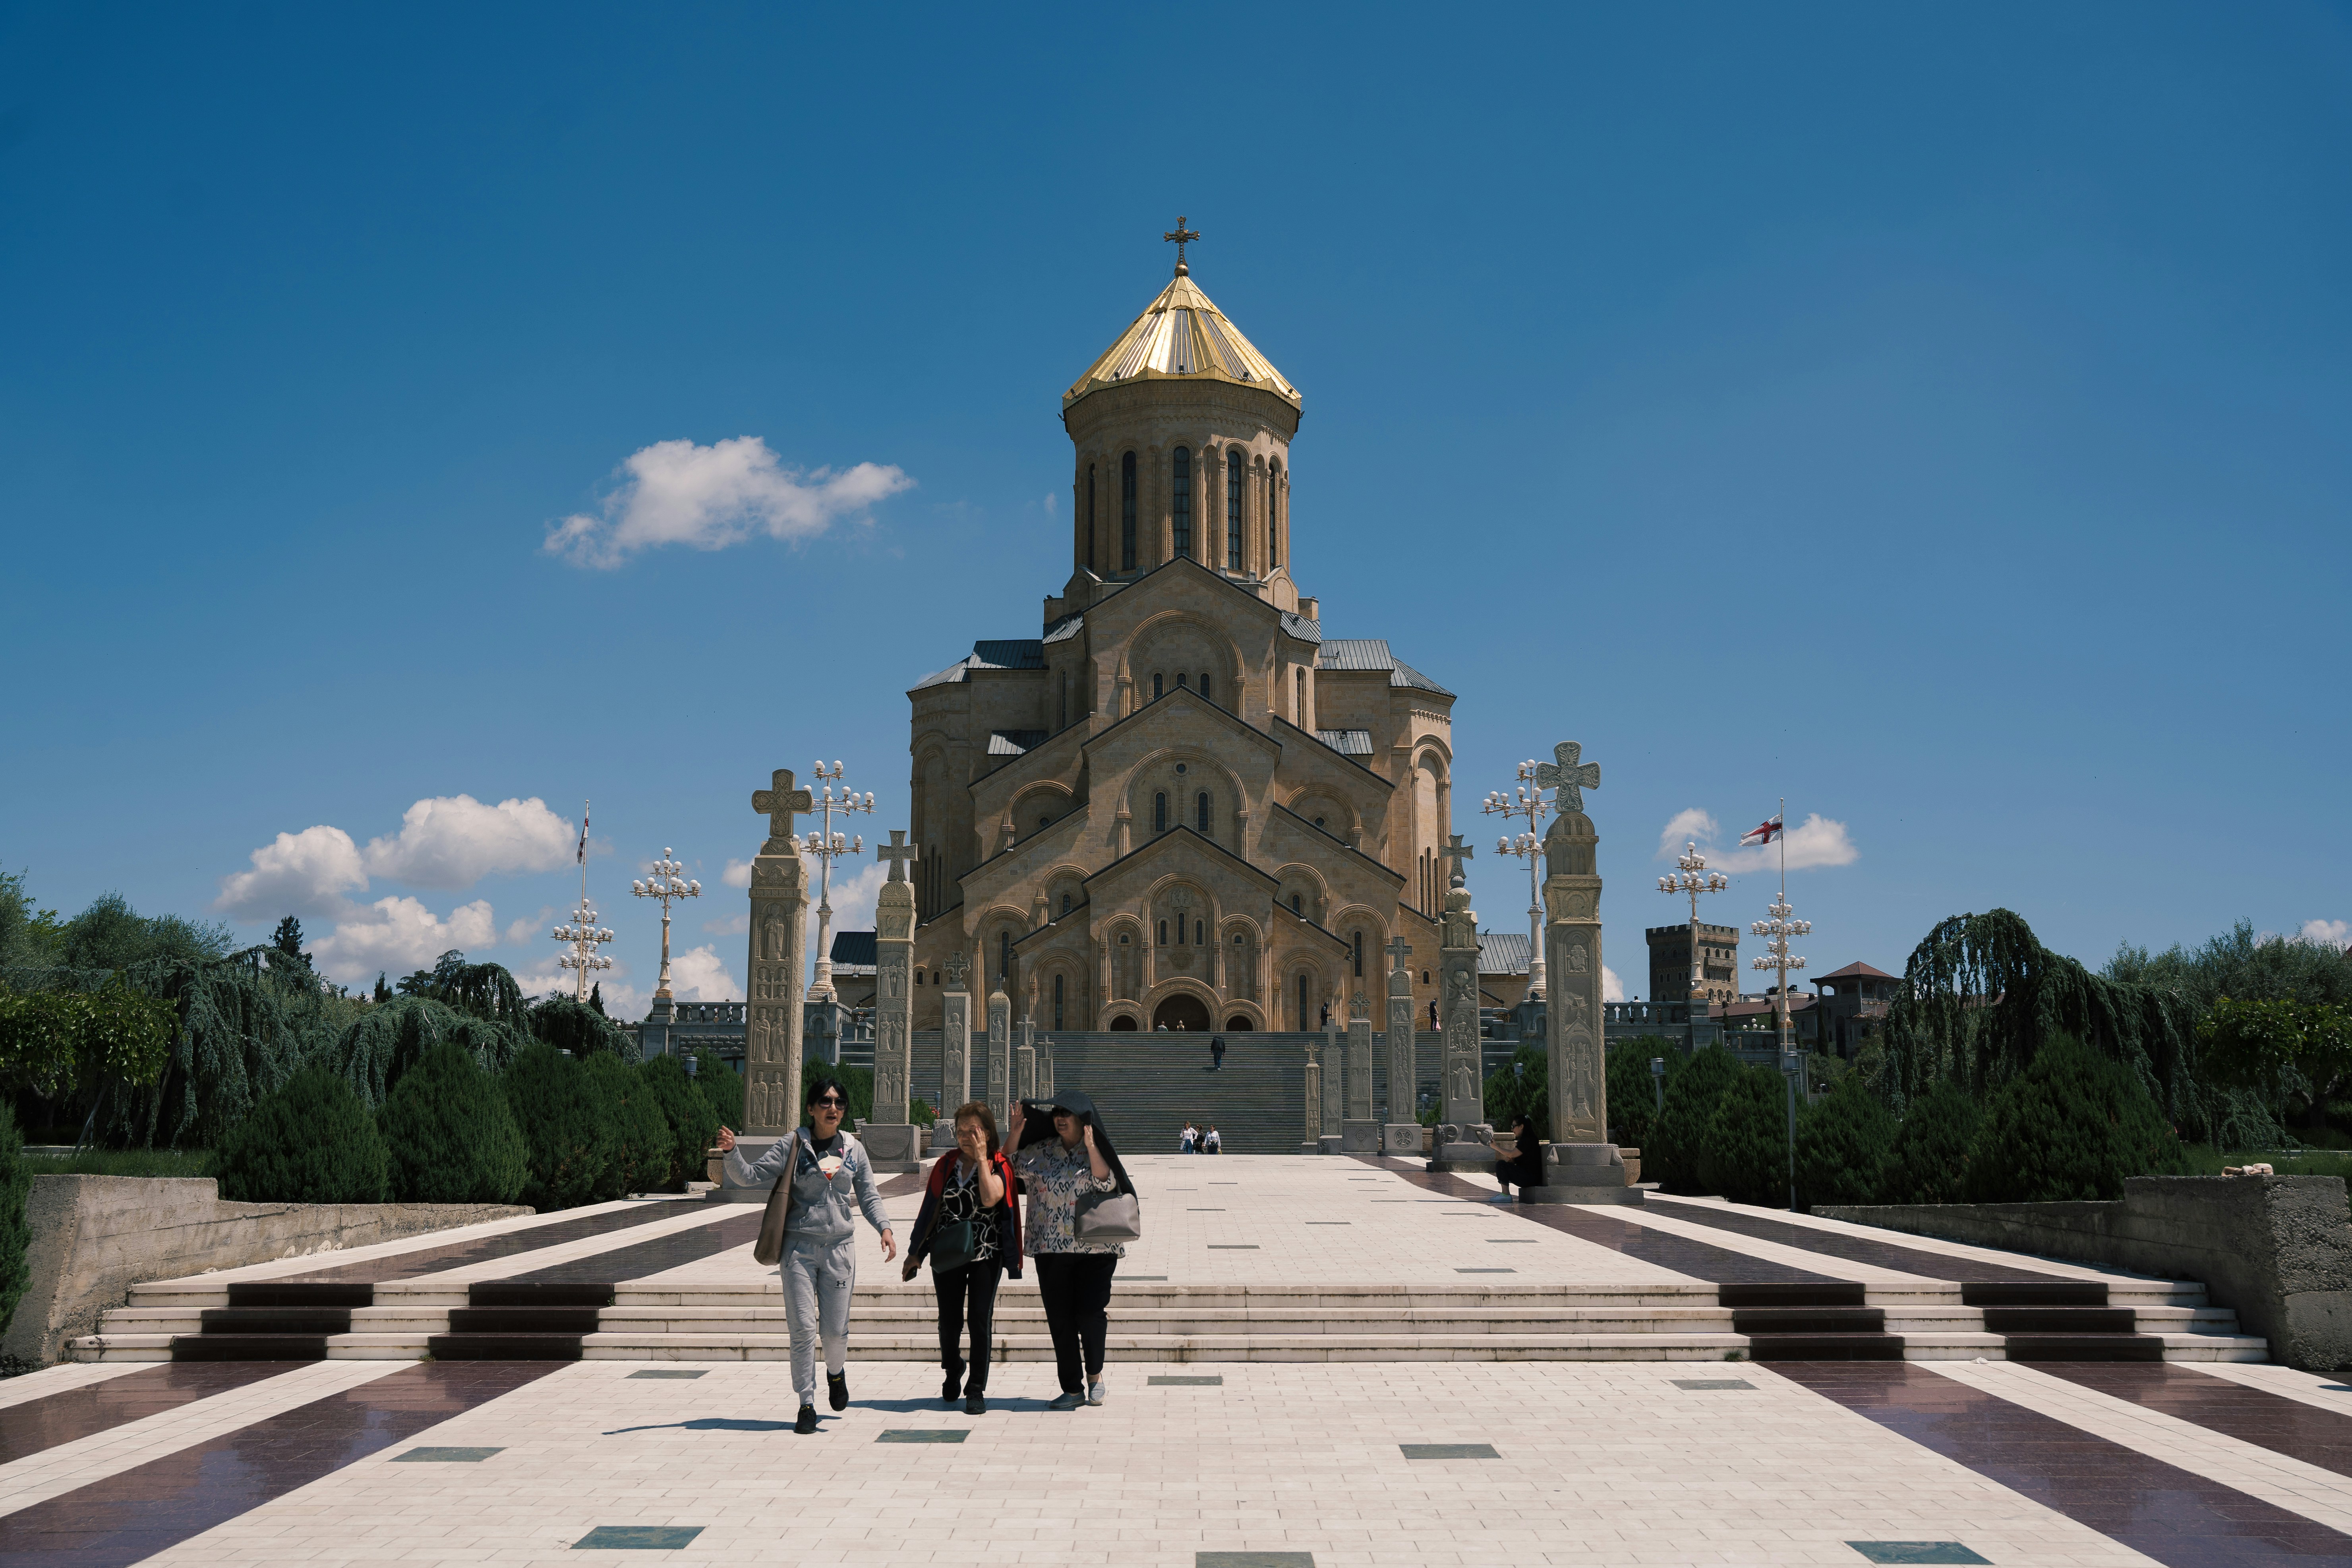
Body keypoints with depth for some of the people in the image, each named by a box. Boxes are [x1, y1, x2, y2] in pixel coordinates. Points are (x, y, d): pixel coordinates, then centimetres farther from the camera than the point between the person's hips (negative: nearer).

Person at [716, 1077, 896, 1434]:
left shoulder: (854, 1149, 6)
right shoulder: (792, 1146, -2)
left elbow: (869, 1196, 13)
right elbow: (750, 1176, -5)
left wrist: (884, 1227, -1)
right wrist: (731, 1153, -22)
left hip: (840, 1247, 2)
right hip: (799, 1247, -2)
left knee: (836, 1329, 2)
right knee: (803, 1328, -4)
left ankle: (836, 1372, 36)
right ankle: (807, 1405, 9)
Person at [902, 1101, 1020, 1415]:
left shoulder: (999, 1165, -2)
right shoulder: (947, 1164, 8)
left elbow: (990, 1199, -22)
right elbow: (931, 1209, 13)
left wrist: (981, 1159, -16)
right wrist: (916, 1253, 13)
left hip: (986, 1253, -3)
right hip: (947, 1252, 3)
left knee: (980, 1318, -8)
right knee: (949, 1320, 5)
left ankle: (977, 1390, 4)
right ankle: (953, 1369, 35)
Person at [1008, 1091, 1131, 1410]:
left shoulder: (1098, 1151, 4)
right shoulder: (1041, 1151, 10)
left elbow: (1106, 1183, -12)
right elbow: (1010, 1167, 3)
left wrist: (1091, 1146, -17)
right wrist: (1017, 1133, -5)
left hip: (1095, 1248, -3)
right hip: (1051, 1249, 3)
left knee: (1090, 1312, -13)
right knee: (1060, 1320, 3)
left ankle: (1094, 1374, 12)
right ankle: (1073, 1390, 12)